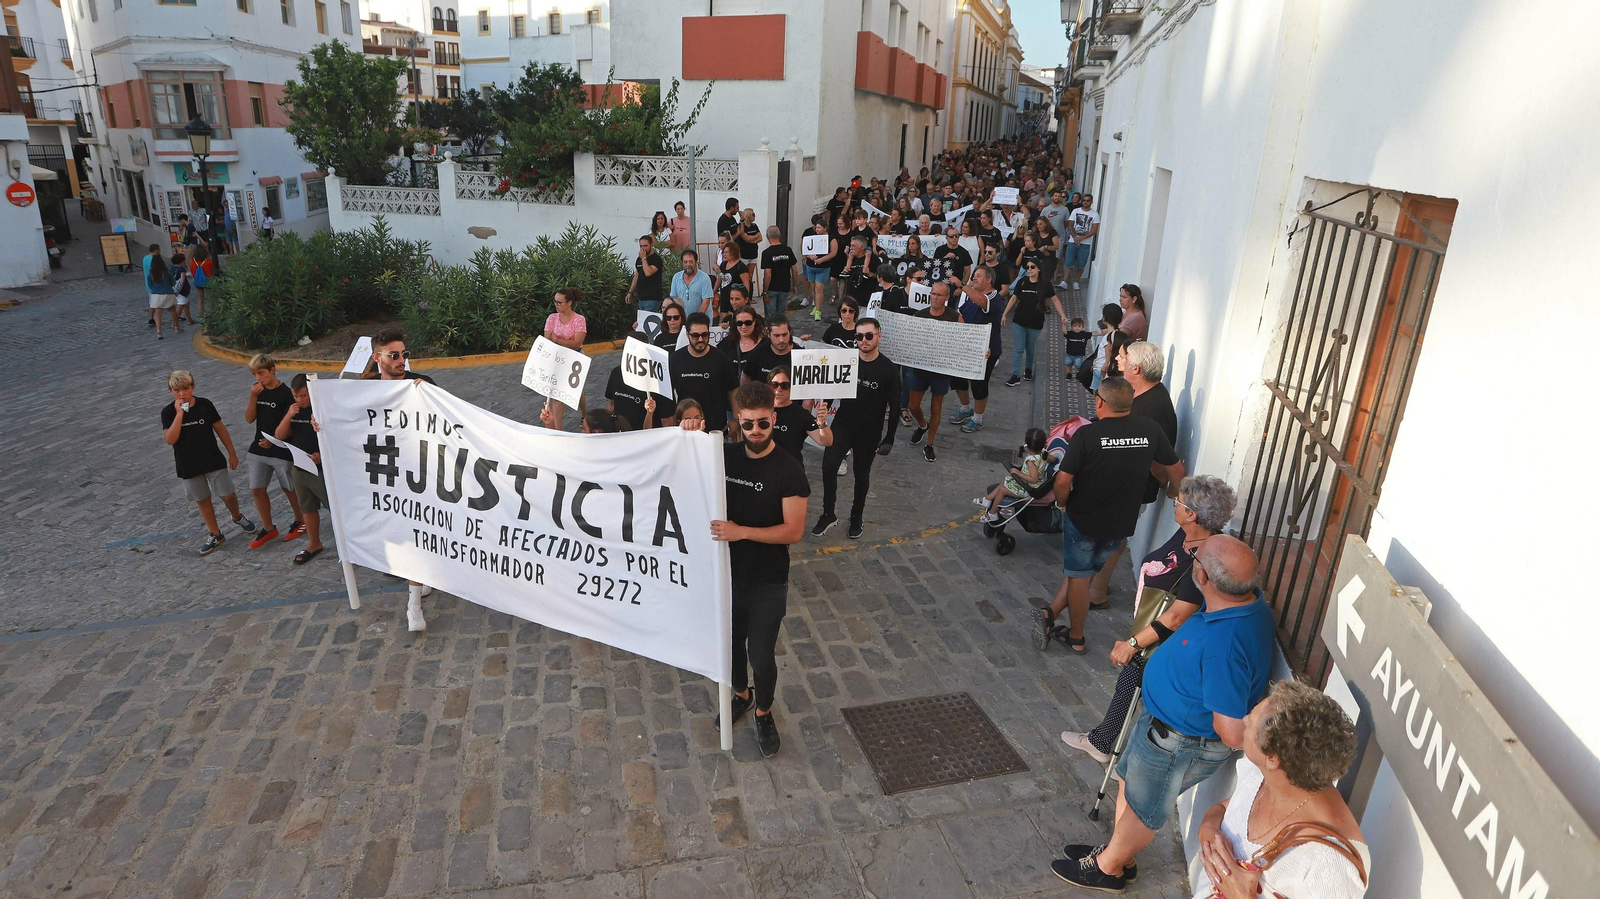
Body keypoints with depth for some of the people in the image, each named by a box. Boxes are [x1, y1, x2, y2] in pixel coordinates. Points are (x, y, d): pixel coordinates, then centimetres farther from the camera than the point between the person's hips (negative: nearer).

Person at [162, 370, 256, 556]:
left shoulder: (204, 404, -8)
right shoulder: (168, 412, -10)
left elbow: (220, 429, 2)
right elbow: (170, 440, -21)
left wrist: (232, 453, 5)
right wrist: (179, 414, -26)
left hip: (214, 461, 0)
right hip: (188, 466, 0)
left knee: (228, 495, 1)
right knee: (202, 500, 11)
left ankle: (237, 517, 33)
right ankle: (215, 535, 25)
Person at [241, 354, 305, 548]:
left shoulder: (285, 393, -14)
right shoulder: (258, 390, 3)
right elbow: (249, 419, -1)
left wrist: (274, 440, -25)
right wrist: (253, 397, -14)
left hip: (282, 450, -6)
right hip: (259, 449, 6)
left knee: (289, 488, 9)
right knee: (257, 489, 9)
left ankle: (300, 521, 30)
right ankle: (268, 528, 24)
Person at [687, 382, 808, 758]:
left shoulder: (788, 469, -19)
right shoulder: (724, 456, -7)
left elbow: (794, 530, -20)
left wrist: (740, 531, -28)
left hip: (768, 582, -4)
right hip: (728, 572, 4)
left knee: (761, 655, 8)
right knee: (731, 641, 22)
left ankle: (763, 711, 36)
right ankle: (741, 694, 50)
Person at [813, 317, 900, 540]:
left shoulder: (889, 369, -11)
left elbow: (895, 406, -5)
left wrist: (889, 439, -4)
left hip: (869, 433, -1)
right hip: (842, 425, 1)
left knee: (862, 476, 12)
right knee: (828, 467, -14)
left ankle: (856, 517, 33)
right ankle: (828, 514, 3)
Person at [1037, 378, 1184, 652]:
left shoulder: (1086, 434, -22)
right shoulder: (1150, 430, -10)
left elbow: (1063, 481, -22)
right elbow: (1176, 469, 3)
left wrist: (1063, 504, -1)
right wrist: (1176, 493, 24)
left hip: (1083, 519, -4)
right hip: (1122, 523, 4)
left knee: (1079, 576, 14)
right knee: (1085, 569, 21)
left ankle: (1076, 637, 21)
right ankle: (1052, 613, 20)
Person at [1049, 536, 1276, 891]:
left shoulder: (1225, 645, -42)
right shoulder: (1248, 597, -13)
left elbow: (1232, 735, -37)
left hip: (1181, 744, -8)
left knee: (1143, 808, 18)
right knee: (1129, 782, 28)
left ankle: (1107, 868, 45)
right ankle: (1117, 851, 52)